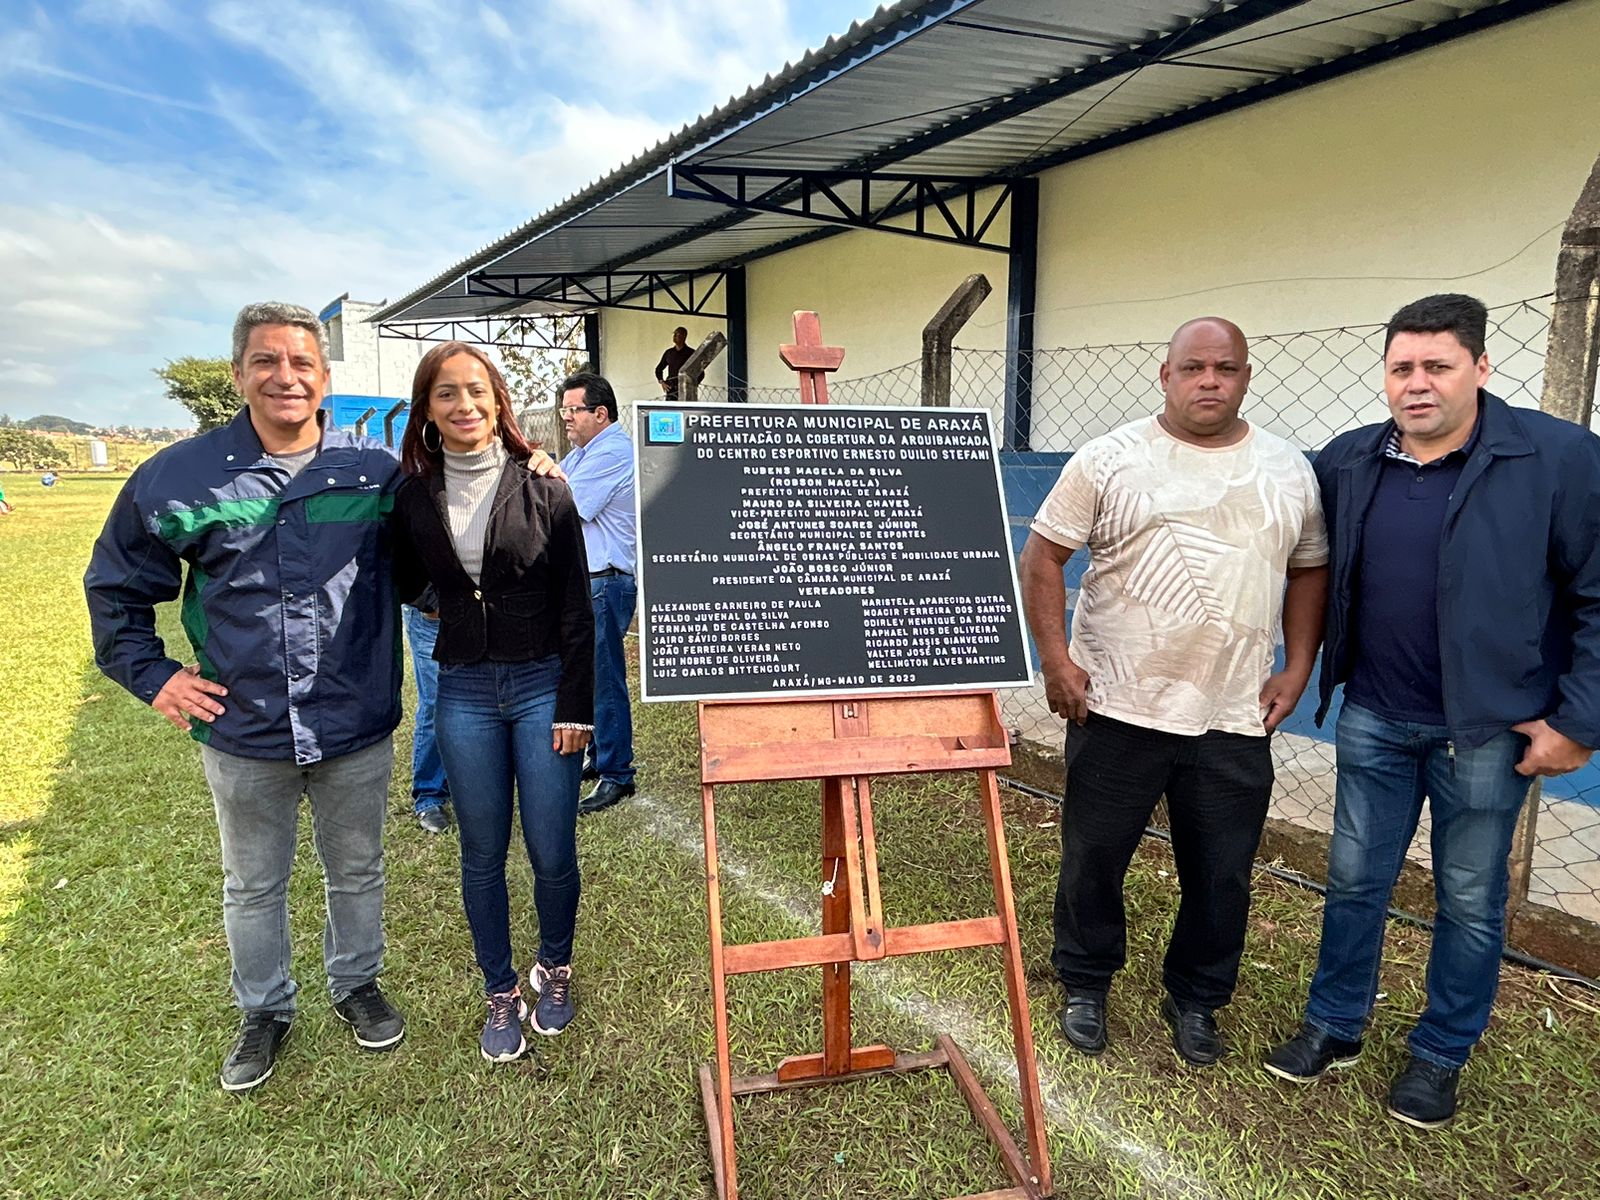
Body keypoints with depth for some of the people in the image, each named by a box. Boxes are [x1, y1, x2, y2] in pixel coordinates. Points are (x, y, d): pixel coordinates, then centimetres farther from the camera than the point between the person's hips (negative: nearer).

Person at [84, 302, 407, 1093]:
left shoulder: (376, 472, -6)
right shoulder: (180, 476, -6)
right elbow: (115, 587, 8)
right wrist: (150, 675, 1)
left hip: (356, 727, 0)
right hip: (242, 731, 1)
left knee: (356, 871, 19)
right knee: (252, 886, 19)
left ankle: (356, 984, 44)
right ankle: (264, 1011, 42)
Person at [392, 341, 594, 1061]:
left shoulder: (543, 491, -6)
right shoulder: (414, 498, 2)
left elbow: (576, 609, -5)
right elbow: (405, 586, 13)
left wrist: (575, 706, -7)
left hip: (543, 685, -2)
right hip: (464, 693, 2)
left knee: (552, 853, 4)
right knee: (483, 855, 11)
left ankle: (555, 967, 32)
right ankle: (500, 993, 31)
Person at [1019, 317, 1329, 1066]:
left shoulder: (1290, 470, 6)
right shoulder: (1112, 461, -4)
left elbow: (1310, 570, 14)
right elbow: (1043, 556, -3)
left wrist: (1297, 669, 6)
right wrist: (1054, 658, -10)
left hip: (1235, 721, 3)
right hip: (1115, 710, -2)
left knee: (1222, 876, 13)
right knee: (1093, 860, 11)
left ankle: (1196, 1001, 36)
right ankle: (1085, 987, 34)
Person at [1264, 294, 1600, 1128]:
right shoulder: (1345, 463, 0)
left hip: (1488, 729, -3)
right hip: (1373, 720, 3)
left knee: (1470, 899, 13)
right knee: (1354, 880, 13)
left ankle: (1442, 1054, 32)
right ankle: (1334, 1026, 32)